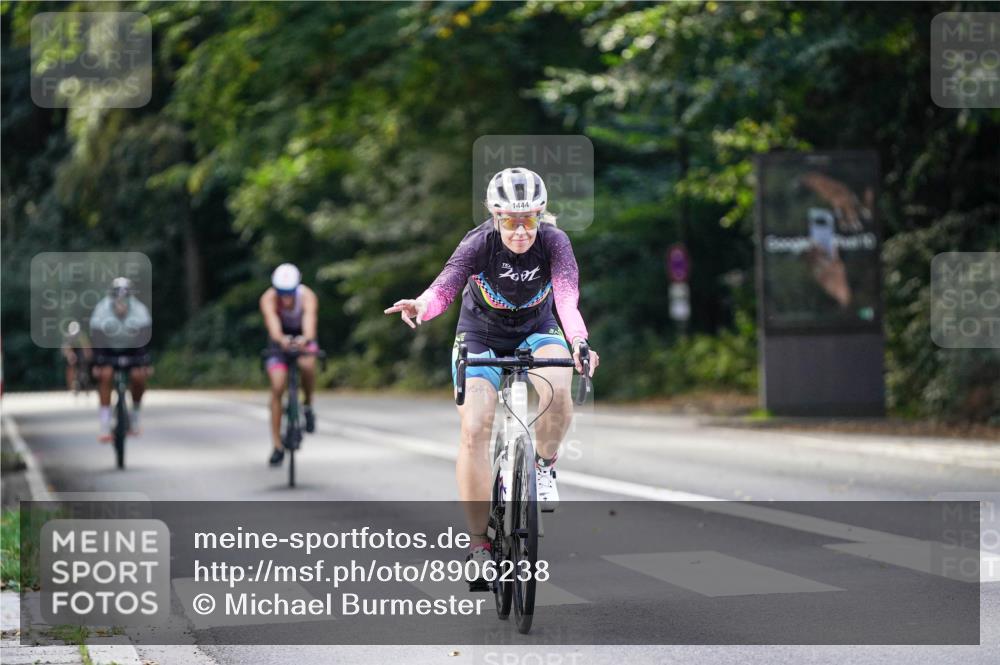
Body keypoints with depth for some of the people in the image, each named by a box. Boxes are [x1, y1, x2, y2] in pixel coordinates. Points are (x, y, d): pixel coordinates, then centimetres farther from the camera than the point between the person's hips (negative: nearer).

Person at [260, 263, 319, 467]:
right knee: (277, 388, -12)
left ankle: (308, 405, -4)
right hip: (279, 339, 0)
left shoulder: (308, 296, -31)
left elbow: (310, 320, -47)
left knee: (307, 365, -34)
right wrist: (281, 339, -68)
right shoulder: (268, 299, -31)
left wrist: (306, 339, -69)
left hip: (302, 337, 0)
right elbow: (272, 323, -46)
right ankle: (277, 446, -3)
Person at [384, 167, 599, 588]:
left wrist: (578, 343, -57)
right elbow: (444, 288, -38)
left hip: (536, 333, 0)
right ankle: (478, 544, -5)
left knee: (557, 389, -33)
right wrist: (421, 307, -62)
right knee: (474, 429, -17)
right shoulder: (480, 243, -25)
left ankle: (545, 466, -3)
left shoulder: (553, 241, -24)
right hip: (481, 337, 0)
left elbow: (567, 298, -38)